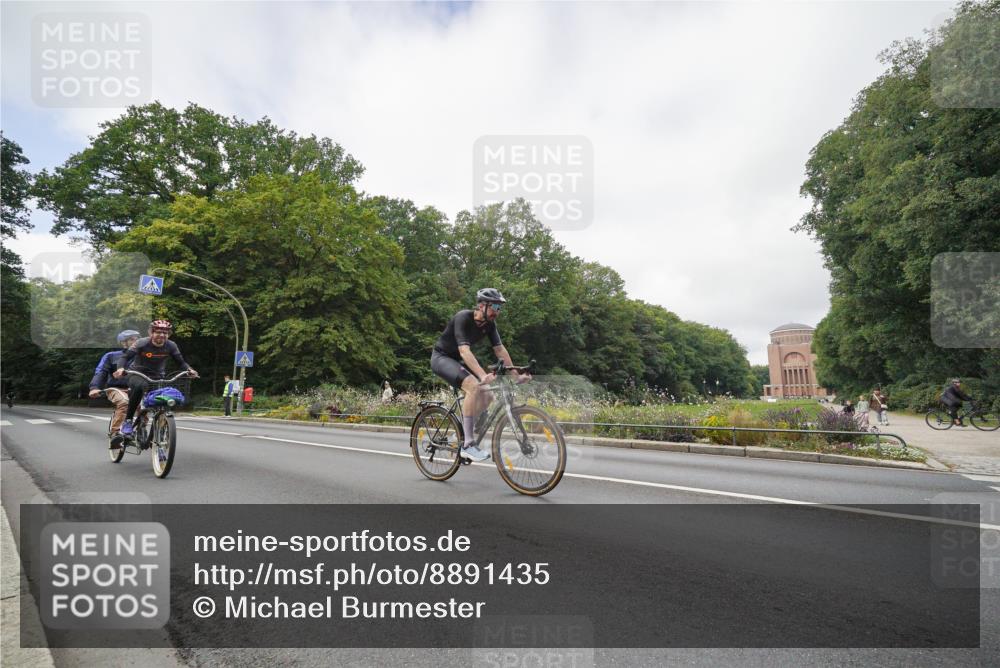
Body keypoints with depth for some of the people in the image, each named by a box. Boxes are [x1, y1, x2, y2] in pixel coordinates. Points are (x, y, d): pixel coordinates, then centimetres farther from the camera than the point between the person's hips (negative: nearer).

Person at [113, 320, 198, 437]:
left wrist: (189, 370, -26)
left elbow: (181, 362, -5)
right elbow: (126, 357, -16)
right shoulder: (142, 343, -15)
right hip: (138, 375, -3)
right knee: (139, 387, -37)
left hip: (158, 377, 3)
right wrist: (121, 368, -37)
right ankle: (128, 421, -23)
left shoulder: (171, 346, -8)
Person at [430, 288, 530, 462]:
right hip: (441, 358, -8)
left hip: (458, 360, 8)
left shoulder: (490, 324, -6)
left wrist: (517, 375, -12)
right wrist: (483, 375, -49)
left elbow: (500, 350, -4)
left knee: (486, 396, -3)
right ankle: (468, 445, -25)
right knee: (473, 386, -30)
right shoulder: (463, 317, -27)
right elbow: (464, 350, -38)